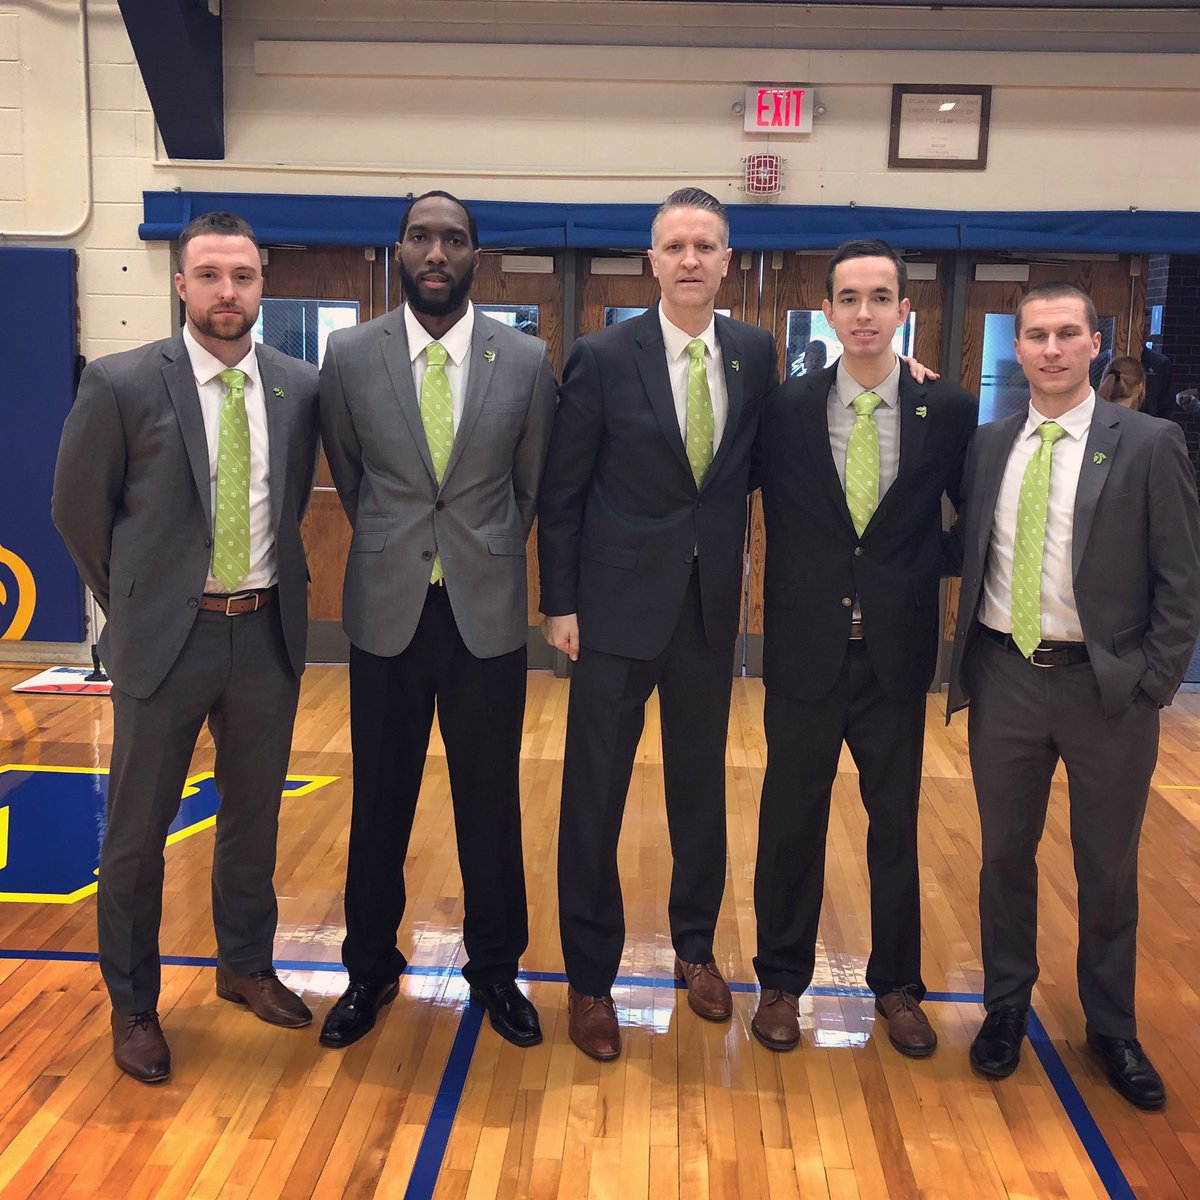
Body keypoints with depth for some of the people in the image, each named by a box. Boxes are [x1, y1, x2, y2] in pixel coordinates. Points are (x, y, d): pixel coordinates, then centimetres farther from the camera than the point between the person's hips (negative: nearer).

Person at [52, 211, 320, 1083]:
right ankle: (134, 1004, 28)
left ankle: (246, 965, 39)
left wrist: (272, 585, 11)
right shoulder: (121, 384, -9)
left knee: (255, 815, 17)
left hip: (268, 632, 3)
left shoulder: (300, 388, 0)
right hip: (166, 636, -3)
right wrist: (132, 605, 4)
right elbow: (78, 508, 1)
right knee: (138, 830, 8)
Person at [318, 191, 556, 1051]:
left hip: (487, 614, 0)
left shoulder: (527, 360, -2)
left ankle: (495, 968, 29)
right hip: (387, 612, 1)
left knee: (490, 801, 10)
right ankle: (371, 969, 31)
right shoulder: (350, 356, -1)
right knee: (379, 801, 12)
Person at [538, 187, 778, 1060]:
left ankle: (696, 946, 35)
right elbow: (562, 492, -5)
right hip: (620, 604, -3)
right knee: (595, 794, 4)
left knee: (701, 785, 15)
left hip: (712, 604, 3)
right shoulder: (604, 357, -7)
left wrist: (732, 562, 1)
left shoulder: (755, 353, 2)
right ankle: (591, 977, 20)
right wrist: (560, 603, -6)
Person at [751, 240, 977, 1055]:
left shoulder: (949, 412, -2)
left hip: (897, 657, 1)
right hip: (805, 651, 0)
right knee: (792, 822, 11)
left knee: (897, 823, 14)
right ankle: (782, 981, 30)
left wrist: (933, 580, 0)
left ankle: (898, 986, 33)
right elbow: (759, 511, 3)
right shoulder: (786, 410, -3)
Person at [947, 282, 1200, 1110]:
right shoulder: (988, 445, 5)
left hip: (1107, 687, -2)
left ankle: (1112, 1028, 31)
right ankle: (1007, 1006, 34)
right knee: (1006, 853, 15)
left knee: (1108, 865, 12)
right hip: (1004, 677, 3)